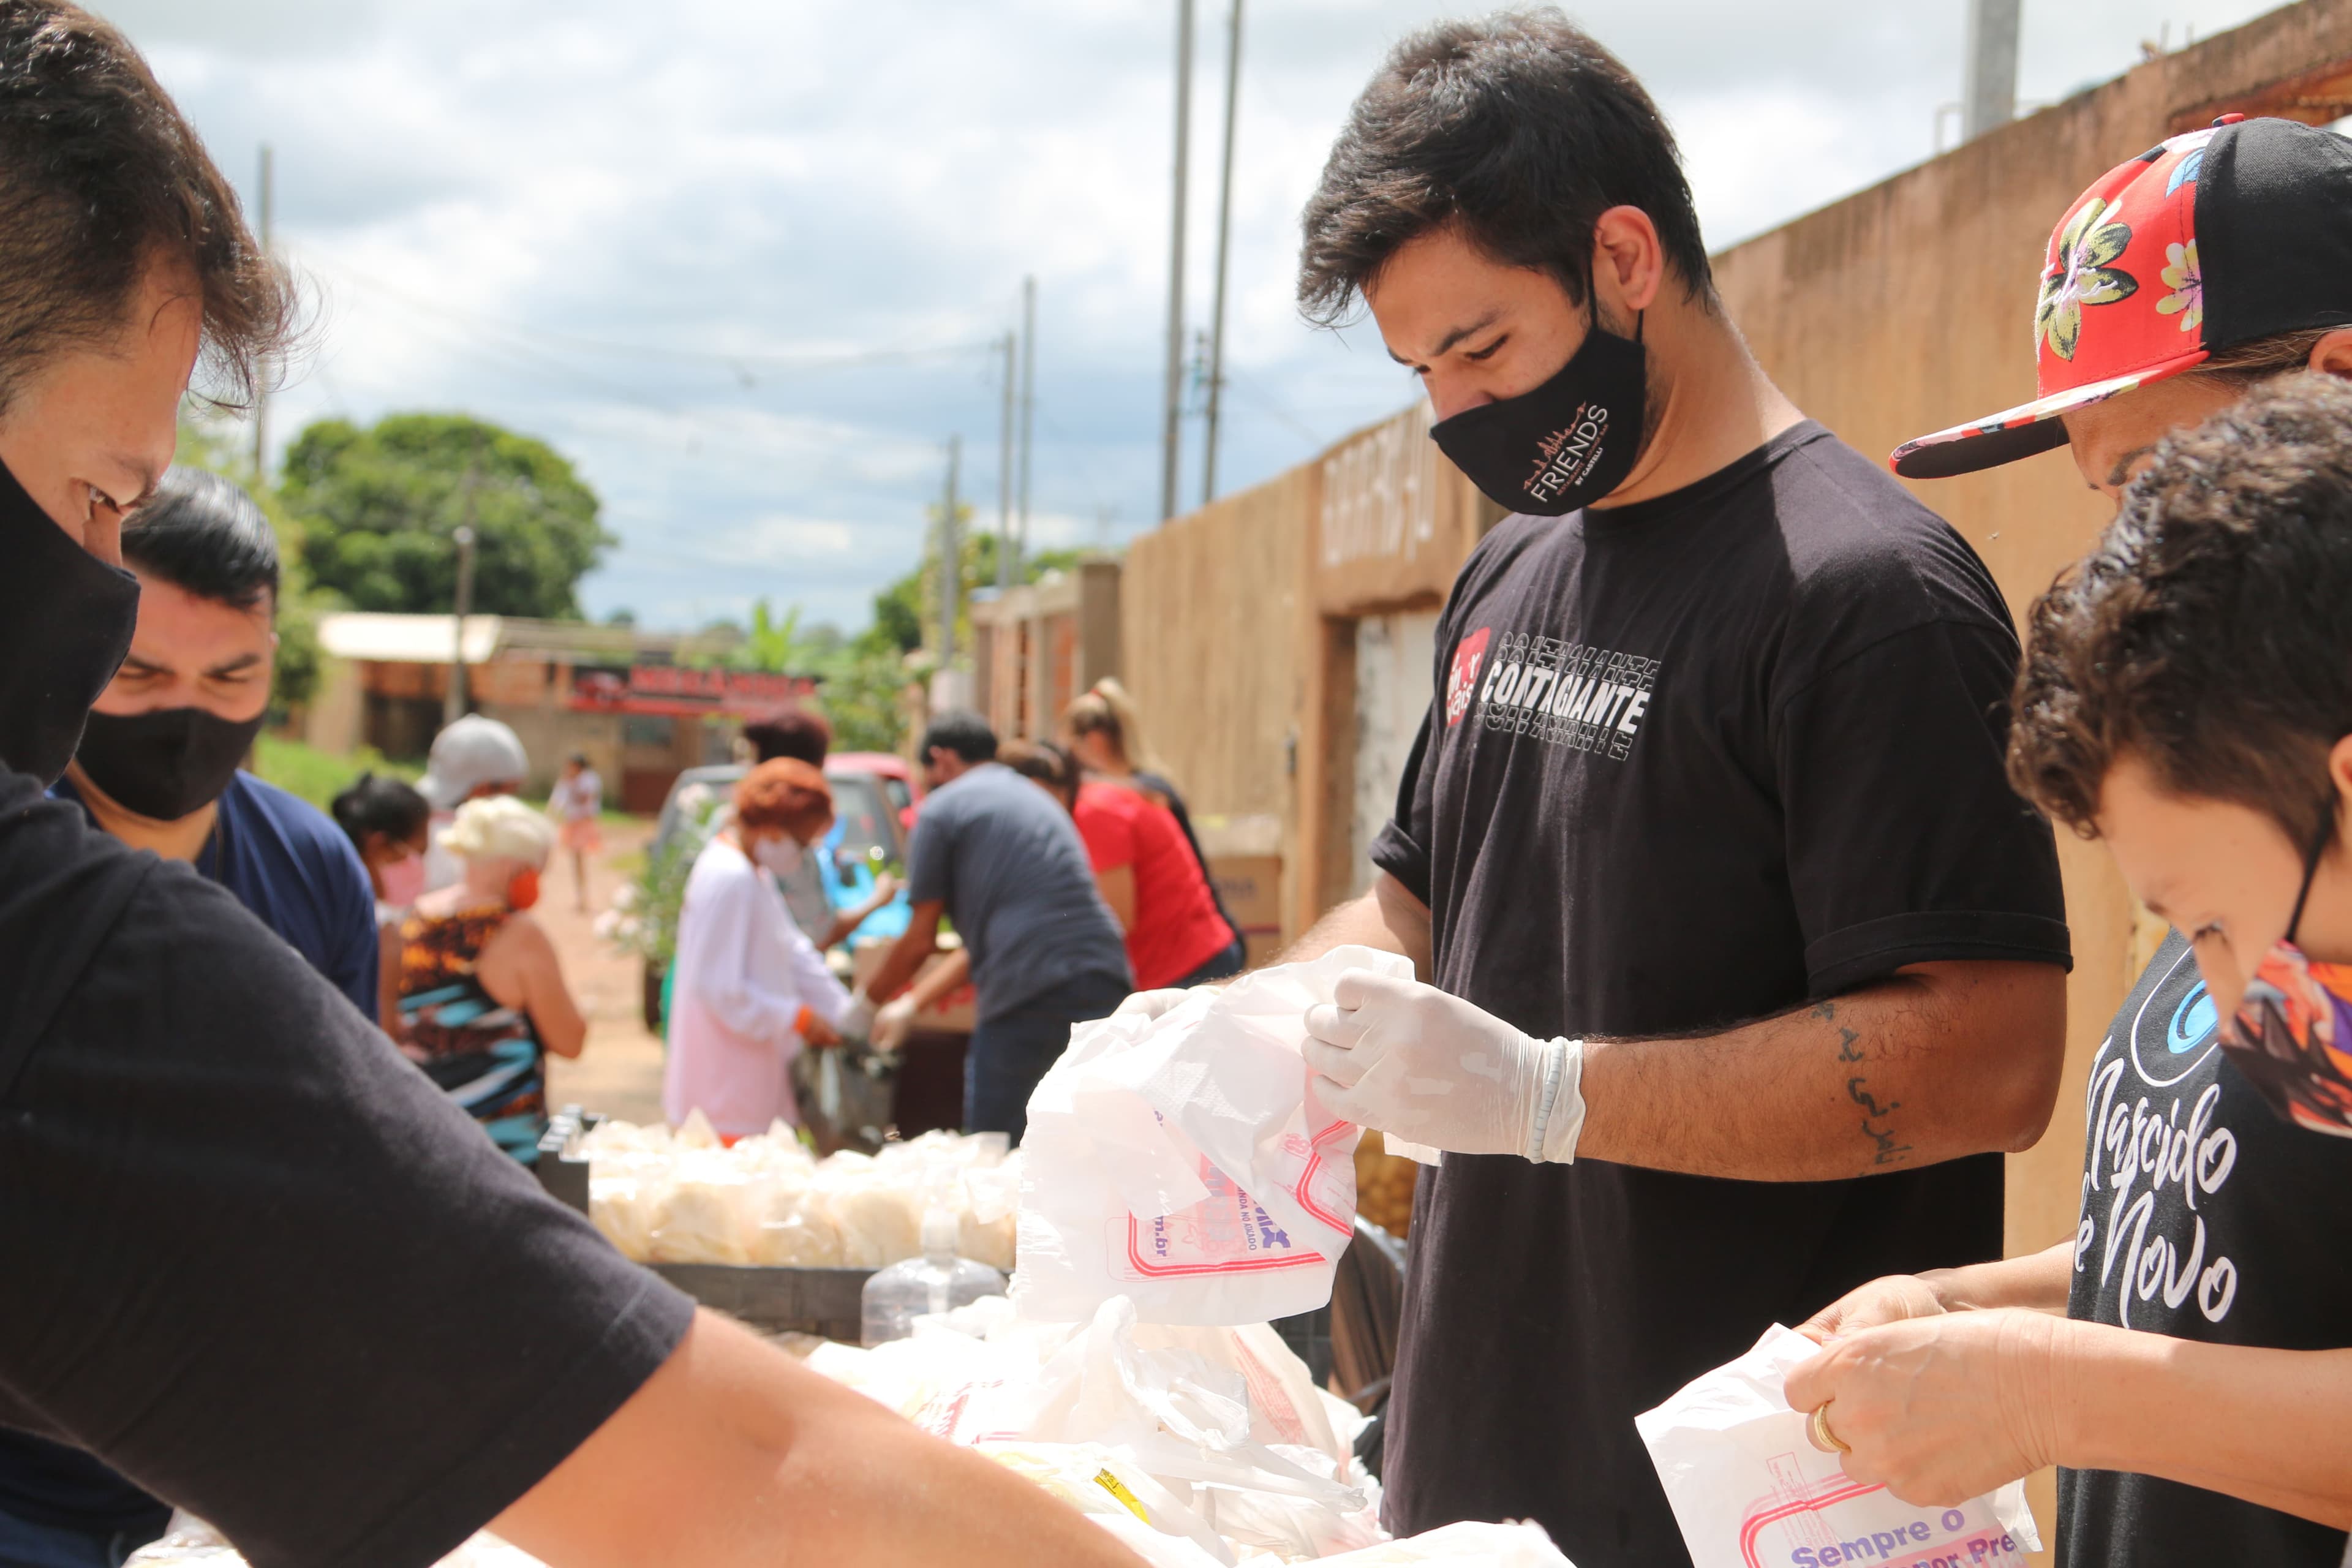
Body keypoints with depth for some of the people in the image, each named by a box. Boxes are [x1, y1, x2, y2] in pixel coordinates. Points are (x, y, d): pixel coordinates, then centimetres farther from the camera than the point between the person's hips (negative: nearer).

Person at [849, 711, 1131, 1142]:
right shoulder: (1038, 802, 29)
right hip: (1108, 984, 7)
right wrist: (911, 1004, 35)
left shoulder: (943, 808, 6)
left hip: (1032, 998, -7)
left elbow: (920, 941, 7)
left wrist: (864, 1005, 23)